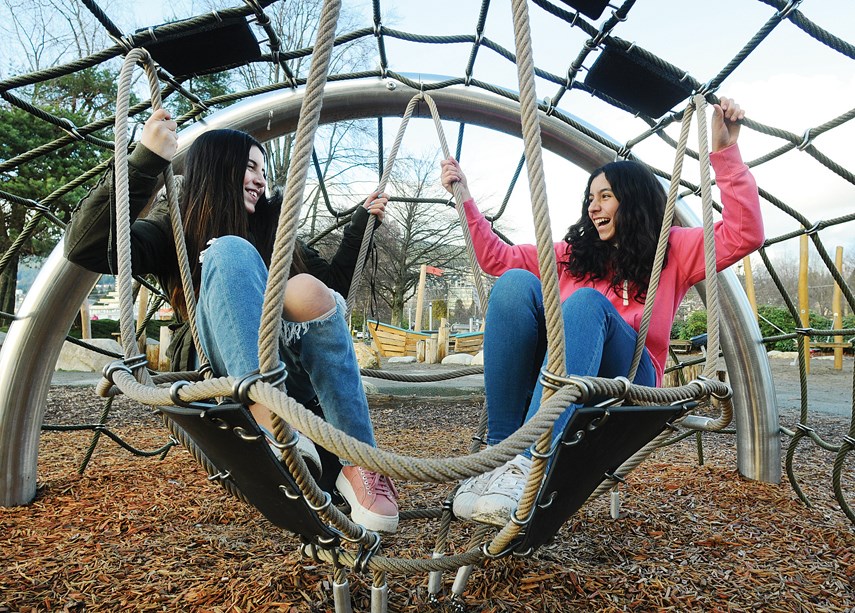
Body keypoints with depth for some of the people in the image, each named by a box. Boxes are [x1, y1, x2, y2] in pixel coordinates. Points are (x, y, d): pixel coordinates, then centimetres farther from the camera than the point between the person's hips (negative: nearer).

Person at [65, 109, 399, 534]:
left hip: (291, 370, 3)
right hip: (225, 371, -2)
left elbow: (336, 283, 24)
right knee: (231, 252, -25)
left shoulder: (274, 228, 21)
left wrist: (361, 223, 19)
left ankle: (358, 464, -33)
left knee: (309, 291, -28)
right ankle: (270, 424, -44)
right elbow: (87, 249, -9)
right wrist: (147, 160, -17)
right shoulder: (176, 228, 10)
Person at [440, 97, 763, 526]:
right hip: (555, 377, 3)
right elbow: (497, 258, 16)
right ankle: (501, 449, -32)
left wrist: (725, 152, -7)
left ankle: (531, 466, -48)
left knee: (586, 302, -33)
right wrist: (464, 200, 12)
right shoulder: (575, 254, 23)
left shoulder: (673, 250, 15)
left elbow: (744, 234, -2)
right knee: (516, 282, -23)